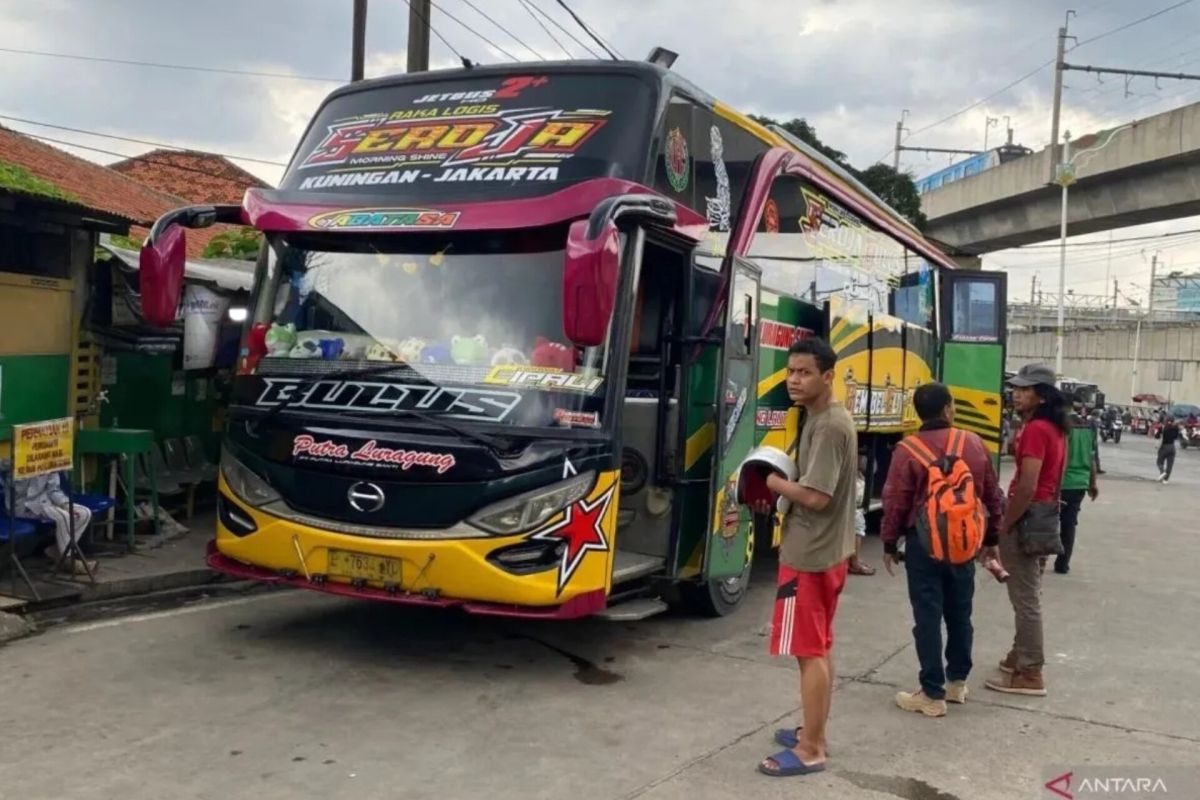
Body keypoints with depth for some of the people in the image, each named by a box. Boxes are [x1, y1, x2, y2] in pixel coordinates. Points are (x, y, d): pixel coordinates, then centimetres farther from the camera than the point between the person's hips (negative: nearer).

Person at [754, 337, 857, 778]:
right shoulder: (831, 418, 11)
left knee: (809, 652, -3)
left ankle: (810, 750, 5)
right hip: (831, 549, 10)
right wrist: (782, 485, 5)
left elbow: (816, 496, -27)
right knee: (821, 647, 17)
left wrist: (774, 483, -11)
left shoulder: (827, 427, -21)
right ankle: (814, 733, 29)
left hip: (810, 554, -10)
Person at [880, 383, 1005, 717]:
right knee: (960, 613, 17)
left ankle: (932, 695, 4)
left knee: (928, 617, 0)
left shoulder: (907, 450, -12)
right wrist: (991, 538, 19)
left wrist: (889, 543, 3)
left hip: (923, 542, -4)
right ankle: (957, 682, 30)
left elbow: (895, 502, -10)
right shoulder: (974, 443, 0)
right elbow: (993, 496, 8)